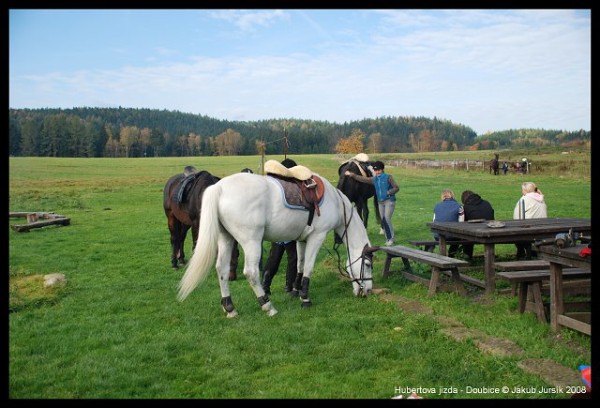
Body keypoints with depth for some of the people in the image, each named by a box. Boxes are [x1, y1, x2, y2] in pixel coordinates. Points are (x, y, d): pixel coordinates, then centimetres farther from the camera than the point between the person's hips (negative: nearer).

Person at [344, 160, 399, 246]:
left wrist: (388, 192, -20)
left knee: (386, 219, -16)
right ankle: (388, 238, 14)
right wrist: (351, 174, 9)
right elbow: (362, 179, 11)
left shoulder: (388, 177, -6)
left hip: (389, 201, -6)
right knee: (383, 220, 4)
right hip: (380, 202, 6)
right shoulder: (374, 179, 9)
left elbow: (396, 188, -5)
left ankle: (391, 237, -5)